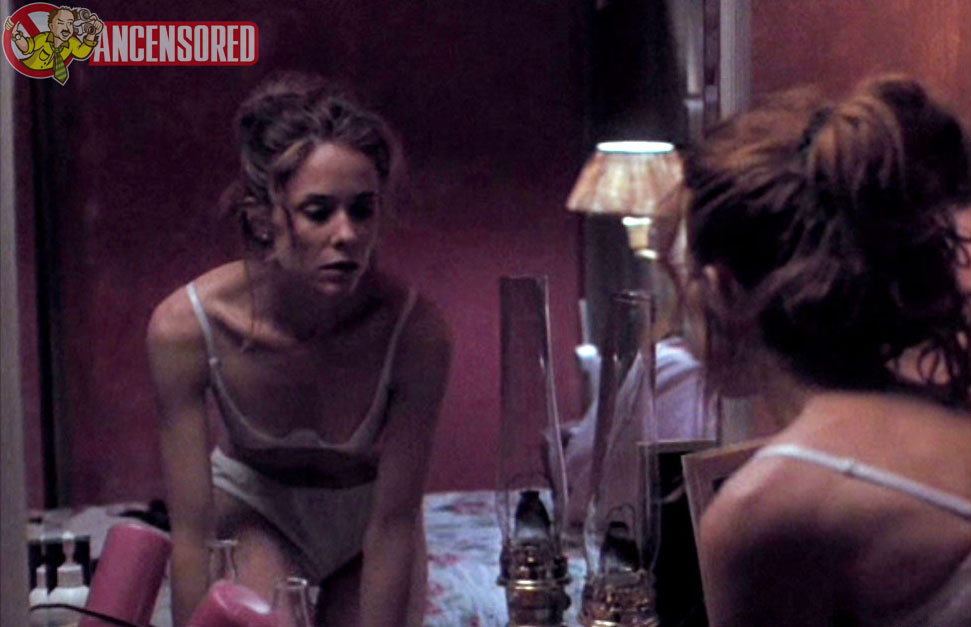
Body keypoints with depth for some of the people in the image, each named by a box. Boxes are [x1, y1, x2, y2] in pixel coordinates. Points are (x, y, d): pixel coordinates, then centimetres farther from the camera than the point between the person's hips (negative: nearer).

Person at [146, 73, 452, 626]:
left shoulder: (415, 331, -32)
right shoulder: (186, 326, -31)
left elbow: (393, 526, -24)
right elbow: (191, 529, -24)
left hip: (366, 516, 1)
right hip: (254, 510, -1)